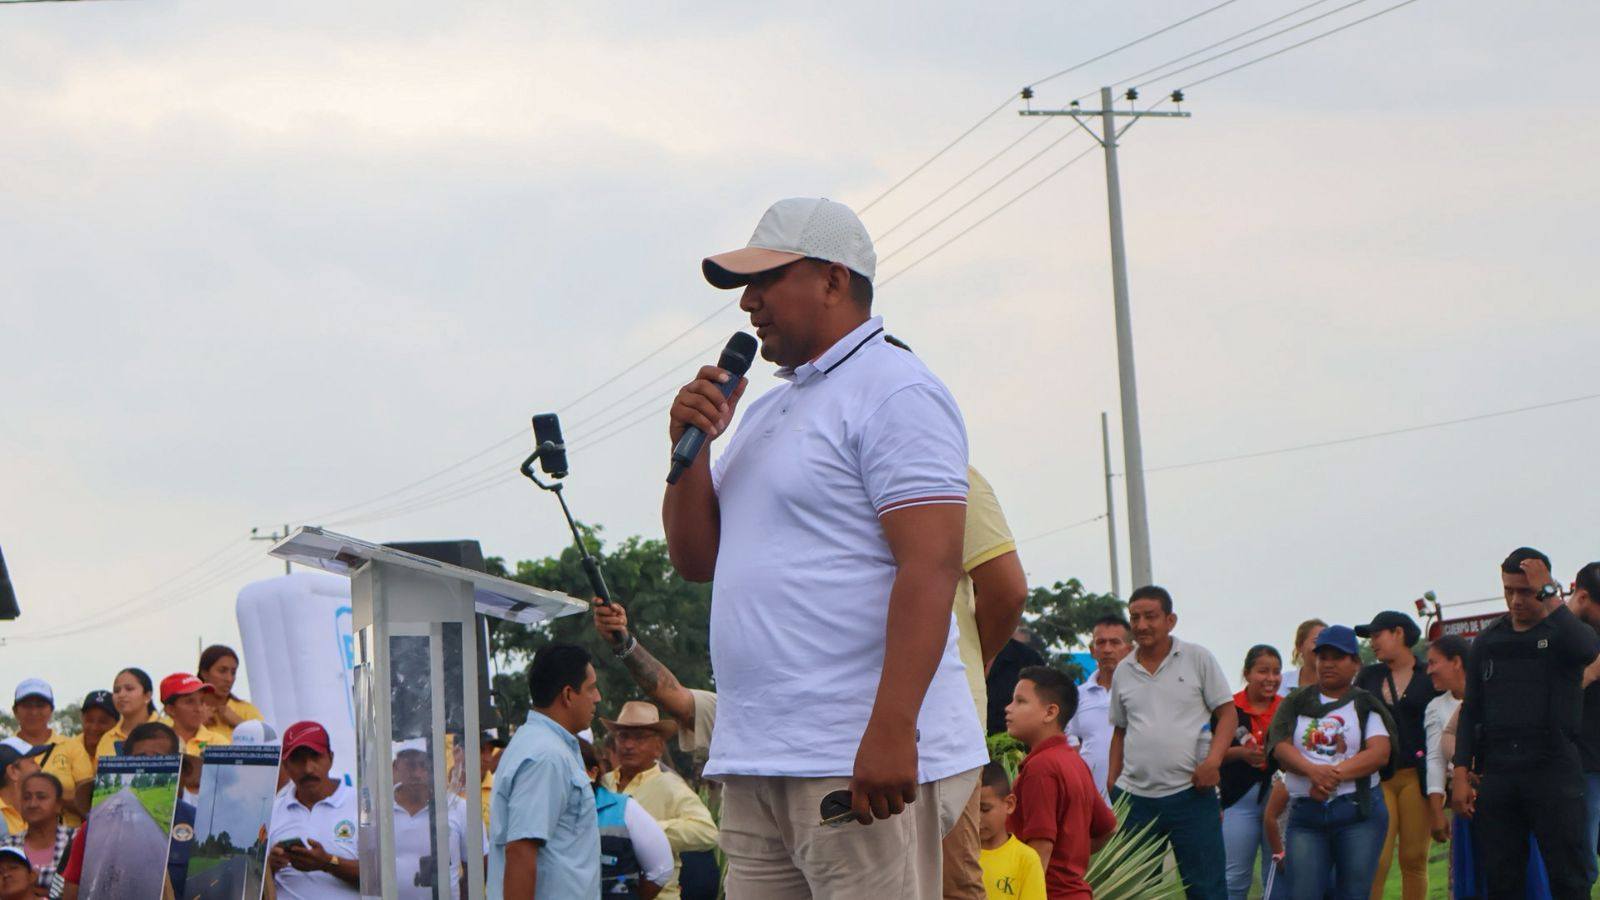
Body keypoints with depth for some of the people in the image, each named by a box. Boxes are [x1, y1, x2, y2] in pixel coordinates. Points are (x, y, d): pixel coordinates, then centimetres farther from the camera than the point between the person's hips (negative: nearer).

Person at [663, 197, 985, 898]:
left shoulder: (894, 391, -5)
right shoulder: (765, 413, 24)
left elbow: (931, 565, -16)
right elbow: (696, 558, 24)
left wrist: (891, 729, -25)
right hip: (755, 765, 8)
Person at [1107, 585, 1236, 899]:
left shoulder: (1197, 659, 1)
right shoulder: (1123, 673, 13)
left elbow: (1228, 713, 0)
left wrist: (1213, 760, -15)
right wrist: (1113, 779, 10)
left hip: (1190, 792, -4)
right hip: (1135, 796, 4)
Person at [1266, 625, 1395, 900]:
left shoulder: (1367, 705, 8)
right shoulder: (1297, 704, 14)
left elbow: (1380, 753, -7)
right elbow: (1281, 747, 0)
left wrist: (1335, 774, -19)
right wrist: (1313, 770, -20)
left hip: (1358, 808, -1)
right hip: (1305, 813, 2)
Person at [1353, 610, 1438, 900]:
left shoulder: (1430, 676, 5)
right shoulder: (1368, 677, 14)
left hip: (1417, 775, -1)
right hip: (1377, 776, 1)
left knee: (1414, 860, 1)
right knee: (1376, 862, -10)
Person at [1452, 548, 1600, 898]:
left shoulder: (1562, 632, 2)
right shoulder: (1488, 642, 14)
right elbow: (1471, 711, 14)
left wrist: (1549, 600, -20)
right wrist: (1461, 774, 5)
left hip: (1554, 773, -4)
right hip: (1498, 774, 4)